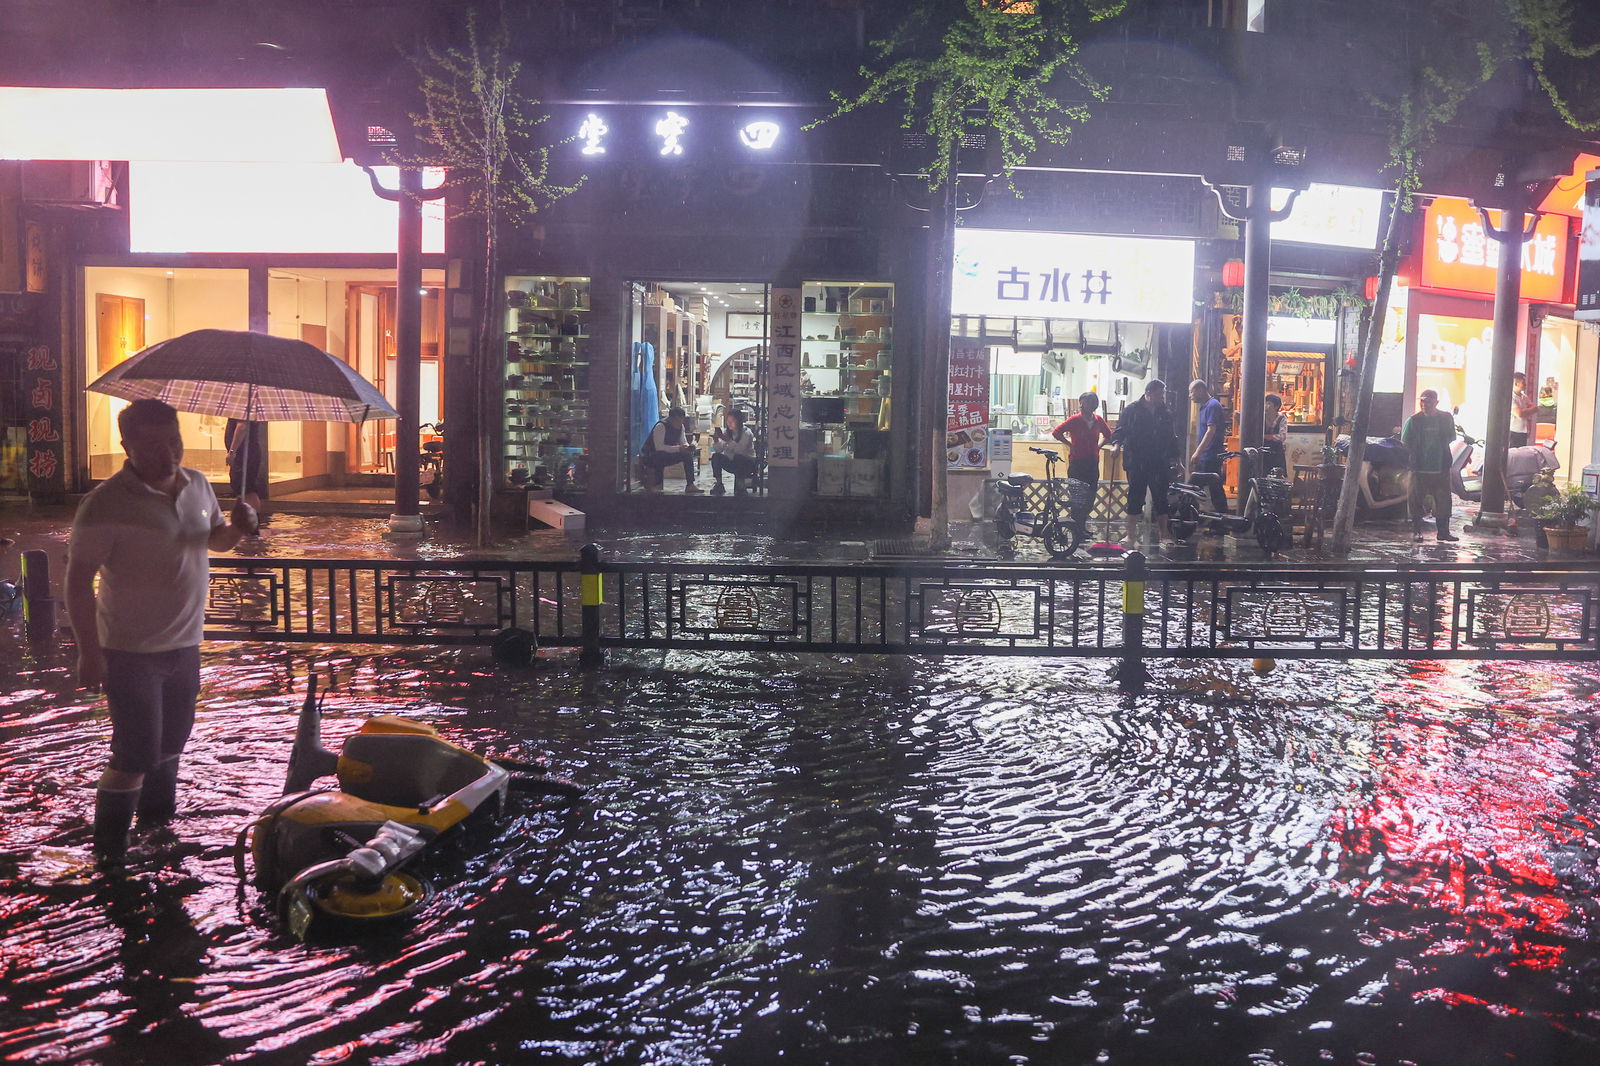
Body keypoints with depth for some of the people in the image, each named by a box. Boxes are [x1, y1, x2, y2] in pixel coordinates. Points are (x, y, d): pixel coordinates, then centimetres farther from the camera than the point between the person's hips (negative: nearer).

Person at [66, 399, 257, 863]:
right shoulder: (107, 503, -18)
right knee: (136, 755, -5)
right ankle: (110, 853, 11)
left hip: (185, 644, 7)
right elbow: (78, 580, -17)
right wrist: (89, 651, -20)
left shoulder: (197, 484, 2)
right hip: (132, 651, -7)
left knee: (172, 741, 21)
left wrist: (237, 529, -6)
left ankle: (158, 814, 42)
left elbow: (215, 538, 18)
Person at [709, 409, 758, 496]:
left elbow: (740, 449, -28)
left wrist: (728, 440, -38)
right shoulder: (726, 432, 1)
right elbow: (718, 450, -7)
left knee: (737, 457, -36)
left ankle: (740, 487, -26)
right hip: (731, 463, 5)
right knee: (716, 456, -20)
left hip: (747, 463, -5)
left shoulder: (747, 433, -13)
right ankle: (719, 485, -12)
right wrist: (716, 440, -26)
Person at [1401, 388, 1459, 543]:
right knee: (1417, 500, 2)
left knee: (1444, 501, 5)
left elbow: (1451, 438, 14)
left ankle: (1443, 531, 15)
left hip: (1441, 467, 2)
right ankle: (1416, 531, 12)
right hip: (1419, 467, -2)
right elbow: (1405, 442, 2)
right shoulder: (1414, 420, -1)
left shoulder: (1446, 418, 4)